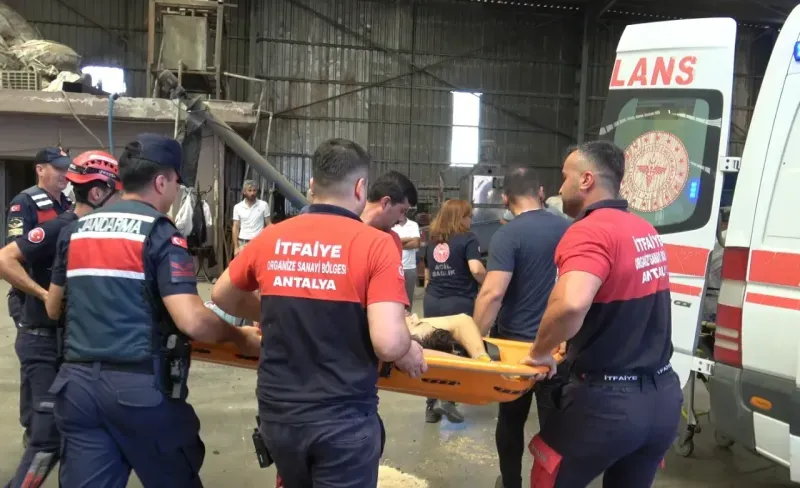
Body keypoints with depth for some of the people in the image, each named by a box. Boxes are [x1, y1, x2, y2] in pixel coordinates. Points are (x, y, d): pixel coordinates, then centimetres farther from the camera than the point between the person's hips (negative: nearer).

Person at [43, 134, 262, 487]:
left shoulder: (75, 230, 10)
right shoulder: (160, 235, -10)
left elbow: (53, 309, 20)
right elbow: (191, 321, -21)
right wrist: (239, 336, -4)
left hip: (77, 382, 6)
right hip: (140, 386, -5)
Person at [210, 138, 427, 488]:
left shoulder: (270, 239, 0)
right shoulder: (375, 244, -13)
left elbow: (222, 296, 15)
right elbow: (388, 343, -21)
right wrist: (410, 354, -1)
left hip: (277, 413, 5)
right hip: (343, 418, -4)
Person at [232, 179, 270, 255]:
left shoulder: (263, 205, -1)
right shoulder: (238, 207, 3)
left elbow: (268, 226, 2)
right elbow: (236, 228, 4)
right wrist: (236, 247, -2)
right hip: (243, 244, 1)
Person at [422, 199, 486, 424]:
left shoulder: (432, 242, 13)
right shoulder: (467, 239, -5)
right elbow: (476, 270, -18)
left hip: (432, 302, 5)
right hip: (459, 303, -5)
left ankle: (431, 404, 16)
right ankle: (448, 398, -2)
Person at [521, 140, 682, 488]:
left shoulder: (590, 231, -18)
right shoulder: (646, 231, 9)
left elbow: (571, 304, -36)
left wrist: (540, 352, -18)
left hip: (608, 400, -8)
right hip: (663, 395, 8)